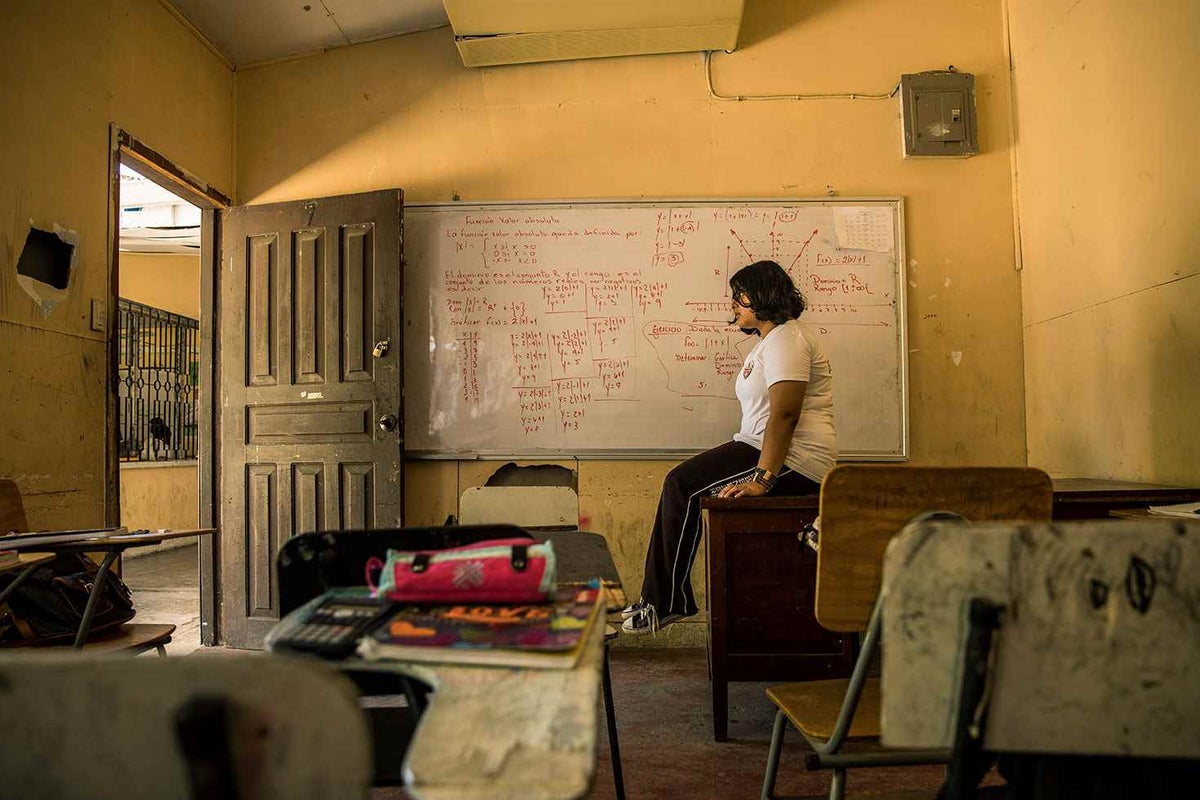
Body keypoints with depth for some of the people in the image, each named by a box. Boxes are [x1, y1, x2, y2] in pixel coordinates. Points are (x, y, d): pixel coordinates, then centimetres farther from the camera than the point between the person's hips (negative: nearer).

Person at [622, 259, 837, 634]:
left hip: (793, 462, -11)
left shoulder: (786, 339, -13)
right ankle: (658, 601, 3)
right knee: (680, 482, 3)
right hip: (764, 449, 11)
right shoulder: (772, 339, 23)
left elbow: (784, 414, -24)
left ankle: (667, 603, -4)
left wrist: (762, 479, -29)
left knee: (683, 485, -15)